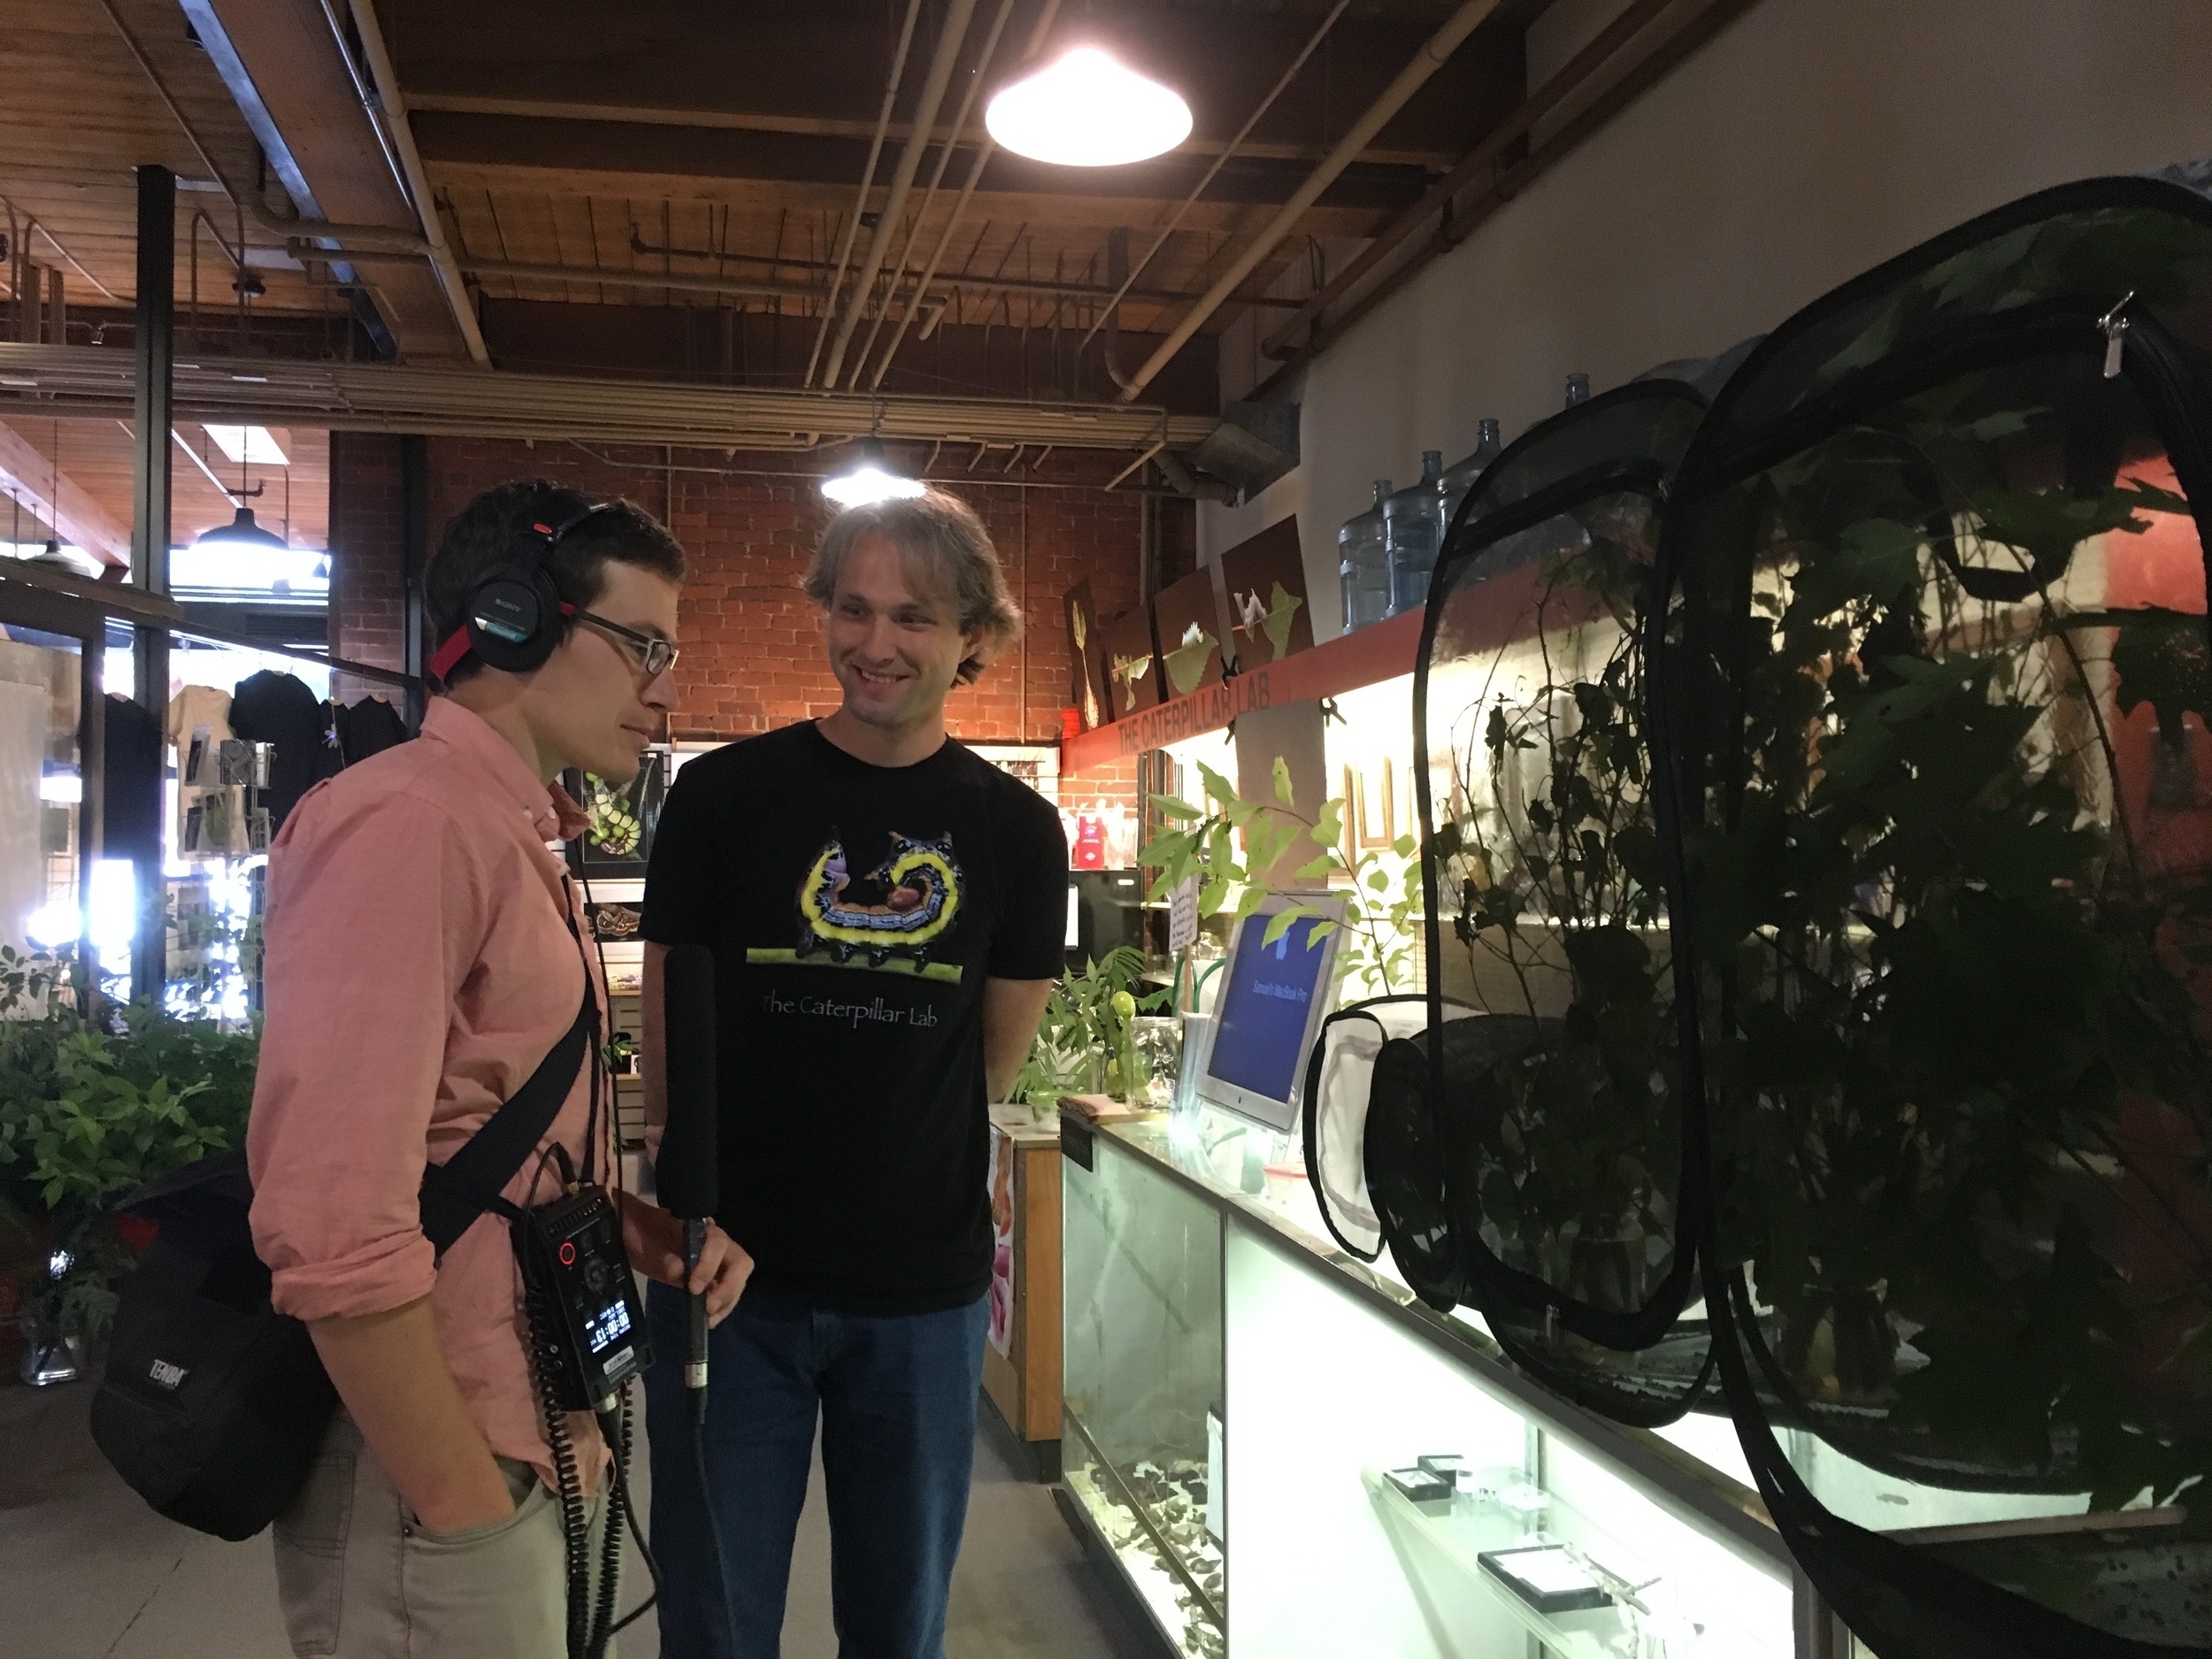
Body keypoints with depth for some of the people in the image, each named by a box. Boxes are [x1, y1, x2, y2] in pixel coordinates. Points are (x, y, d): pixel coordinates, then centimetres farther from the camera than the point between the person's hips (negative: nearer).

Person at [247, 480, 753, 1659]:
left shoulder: (516, 838, 12)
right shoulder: (408, 821, -20)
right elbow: (333, 1226, -27)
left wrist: (638, 1227, 5)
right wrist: (462, 1503, -20)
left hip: (534, 1457, 9)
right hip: (445, 1480, -9)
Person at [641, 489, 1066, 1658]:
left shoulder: (1015, 833, -1)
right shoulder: (724, 794, -5)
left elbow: (994, 1061, 9)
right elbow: (666, 1027, 1)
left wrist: (875, 1157, 8)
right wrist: (696, 1215, -3)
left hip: (927, 1294, 1)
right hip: (730, 1278, -1)